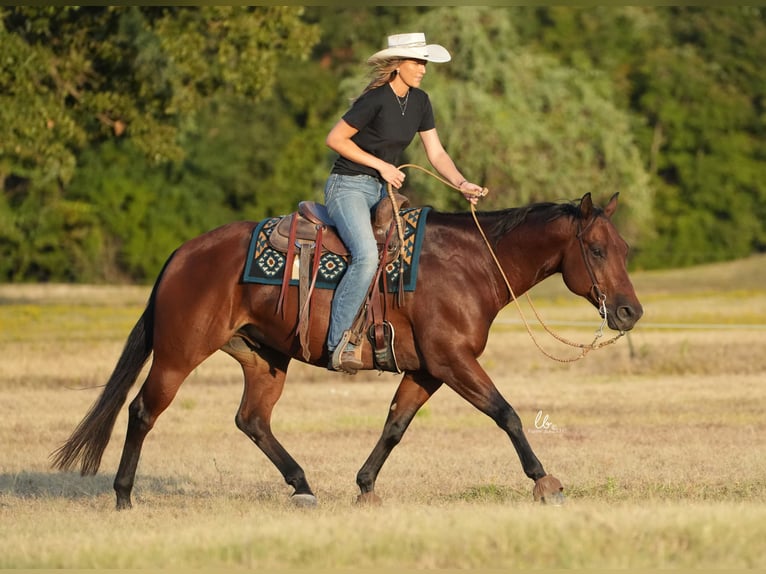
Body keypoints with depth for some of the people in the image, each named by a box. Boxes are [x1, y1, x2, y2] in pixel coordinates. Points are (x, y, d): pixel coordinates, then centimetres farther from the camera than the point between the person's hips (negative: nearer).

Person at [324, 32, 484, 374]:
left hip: (383, 191, 9)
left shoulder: (419, 102, 6)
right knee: (367, 255, -29)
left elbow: (436, 153, 8)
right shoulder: (376, 100, -18)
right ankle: (338, 343, -26)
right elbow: (335, 139, -14)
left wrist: (462, 184, -8)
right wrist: (380, 165, -15)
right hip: (348, 187, -9)